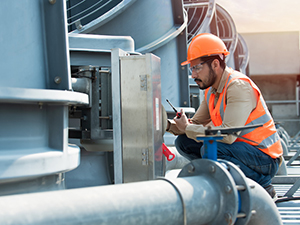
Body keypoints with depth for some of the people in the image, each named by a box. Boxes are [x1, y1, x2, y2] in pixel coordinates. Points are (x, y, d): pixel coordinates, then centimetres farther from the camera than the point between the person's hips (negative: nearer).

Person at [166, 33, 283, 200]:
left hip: (263, 161, -8)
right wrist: (169, 125, -8)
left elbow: (228, 135, -30)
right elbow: (197, 123, 11)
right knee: (184, 142, -1)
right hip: (240, 150, 8)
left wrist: (187, 128, -19)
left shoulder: (239, 86, -21)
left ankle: (263, 189, -13)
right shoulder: (212, 90, 7)